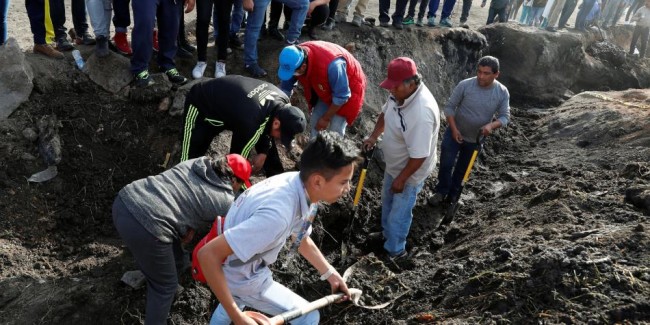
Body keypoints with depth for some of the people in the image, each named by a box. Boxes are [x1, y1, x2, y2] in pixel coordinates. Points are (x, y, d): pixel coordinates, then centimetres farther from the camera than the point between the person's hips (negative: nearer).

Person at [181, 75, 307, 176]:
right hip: (201, 106, -8)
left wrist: (264, 153, 0)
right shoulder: (251, 121, -44)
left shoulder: (282, 101, -20)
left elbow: (266, 127, 3)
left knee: (266, 141, 8)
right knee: (191, 158, -10)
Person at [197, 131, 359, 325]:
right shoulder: (277, 215, -42)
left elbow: (301, 239, 4)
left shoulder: (298, 185, -16)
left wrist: (330, 274, 4)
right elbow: (207, 255, -41)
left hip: (237, 259, 8)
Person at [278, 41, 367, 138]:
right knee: (315, 121, 9)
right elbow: (285, 88, -8)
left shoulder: (331, 65, -45)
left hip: (349, 88, -6)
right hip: (326, 89, 7)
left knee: (335, 131, -7)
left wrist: (326, 118, -19)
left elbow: (341, 96, -31)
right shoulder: (296, 59, -23)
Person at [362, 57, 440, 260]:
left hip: (410, 172, -9)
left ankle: (395, 251, 36)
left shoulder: (421, 113, -39)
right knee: (387, 201, 29)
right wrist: (374, 136, -3)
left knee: (398, 215, 11)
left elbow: (418, 156, -33)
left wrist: (401, 179, -21)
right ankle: (387, 233, 55)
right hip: (394, 164, 9)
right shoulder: (400, 93, -13)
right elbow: (385, 113, 10)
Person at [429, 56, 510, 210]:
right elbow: (449, 107, -13)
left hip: (475, 138, 2)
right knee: (446, 164, -2)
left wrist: (491, 125, -32)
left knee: (462, 168, 17)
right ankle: (441, 192, 21)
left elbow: (505, 116, -10)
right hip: (455, 133, -2)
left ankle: (453, 193, 37)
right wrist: (454, 129, -19)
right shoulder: (465, 85, -21)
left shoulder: (502, 92, -15)